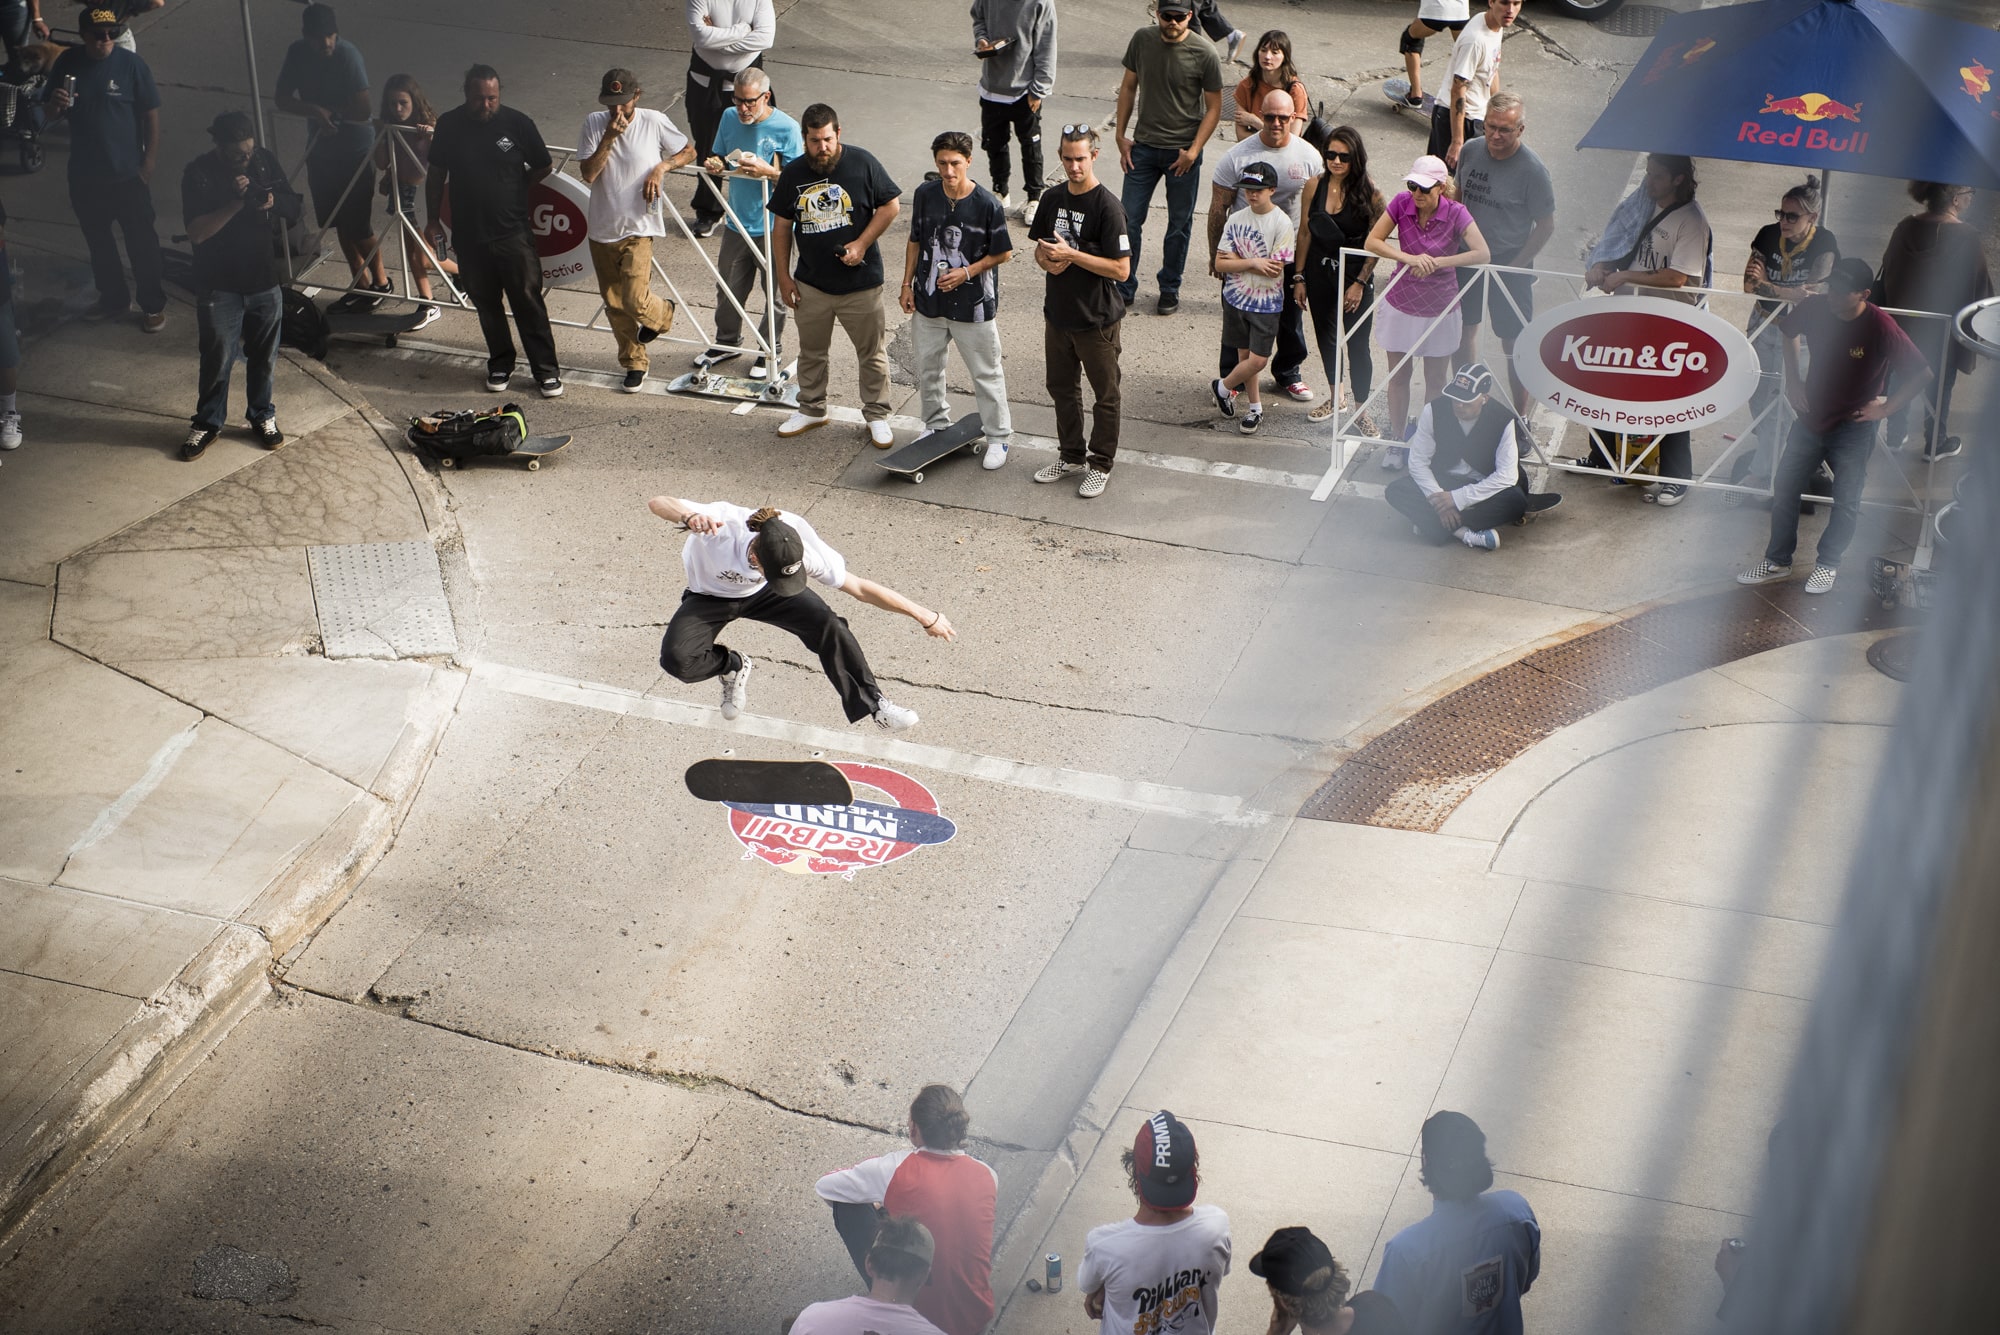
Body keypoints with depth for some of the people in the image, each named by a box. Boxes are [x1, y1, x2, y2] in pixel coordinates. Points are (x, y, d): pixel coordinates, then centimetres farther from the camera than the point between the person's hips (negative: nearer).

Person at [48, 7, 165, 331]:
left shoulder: (131, 65, -14)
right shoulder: (67, 63, -4)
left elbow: (151, 116, -8)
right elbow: (53, 113, 7)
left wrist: (148, 166, -10)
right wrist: (55, 105, -18)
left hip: (127, 175, -4)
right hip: (84, 175, 4)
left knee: (141, 242, 8)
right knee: (98, 242, 18)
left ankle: (153, 304, 24)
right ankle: (113, 298, 37)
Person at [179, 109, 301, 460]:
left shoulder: (266, 161, -1)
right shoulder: (199, 174, -13)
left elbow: (296, 209, 5)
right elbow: (196, 232, -20)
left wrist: (271, 202, -17)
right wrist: (236, 204, -29)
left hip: (265, 280, 3)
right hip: (219, 286, -3)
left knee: (263, 356, 14)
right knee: (217, 359, 5)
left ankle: (263, 417, 33)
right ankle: (207, 422, 23)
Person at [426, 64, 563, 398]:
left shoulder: (517, 123, -8)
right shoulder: (449, 125, -3)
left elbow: (543, 167, 6)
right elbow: (436, 175, 8)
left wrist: (513, 191, 5)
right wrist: (433, 220, 9)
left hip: (513, 232, -2)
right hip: (469, 235, 2)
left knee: (528, 302, -1)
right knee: (487, 305, 13)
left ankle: (546, 371, 7)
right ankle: (500, 364, 29)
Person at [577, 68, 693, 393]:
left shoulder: (655, 122, -9)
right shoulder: (594, 123, -5)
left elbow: (689, 152, 5)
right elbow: (588, 174, -13)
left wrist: (662, 166, -12)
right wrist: (609, 138, -21)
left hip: (638, 229, -3)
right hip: (602, 229, 3)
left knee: (635, 301, -14)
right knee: (614, 305, 11)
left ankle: (662, 314, 21)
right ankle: (634, 363, 30)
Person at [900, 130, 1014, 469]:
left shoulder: (987, 204, -17)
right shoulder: (925, 195, -5)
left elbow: (1003, 253, -8)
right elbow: (915, 241, 8)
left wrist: (967, 272, -18)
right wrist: (908, 284, 7)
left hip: (973, 305, -4)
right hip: (929, 300, 4)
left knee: (986, 373, 6)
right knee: (927, 368, 18)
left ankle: (998, 437, 20)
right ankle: (936, 425, 39)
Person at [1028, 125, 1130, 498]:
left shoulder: (1108, 207, -18)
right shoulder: (1053, 199, 2)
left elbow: (1121, 269, -21)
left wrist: (1071, 254, -24)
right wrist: (1047, 260, -10)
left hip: (1098, 319, -7)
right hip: (1058, 313, 7)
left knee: (1105, 394, 8)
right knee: (1061, 386, 19)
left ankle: (1101, 465, 23)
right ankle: (1072, 456, 36)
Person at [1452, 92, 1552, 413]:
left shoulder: (1532, 169, -19)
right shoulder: (1471, 151, -5)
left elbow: (1546, 225, -12)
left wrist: (1515, 265, -15)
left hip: (1511, 265, -5)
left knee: (1514, 344, 2)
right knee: (1465, 328, 19)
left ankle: (1520, 415, 15)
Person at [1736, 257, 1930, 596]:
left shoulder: (1881, 328, -23)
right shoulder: (1815, 308, -11)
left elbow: (1922, 373, -17)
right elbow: (1788, 330, 14)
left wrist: (1886, 408, -13)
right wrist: (1792, 378, 8)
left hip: (1853, 427, -4)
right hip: (1812, 417, 5)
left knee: (1846, 501, 2)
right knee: (1784, 488, 8)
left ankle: (1827, 564, 21)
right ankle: (1777, 563, 21)